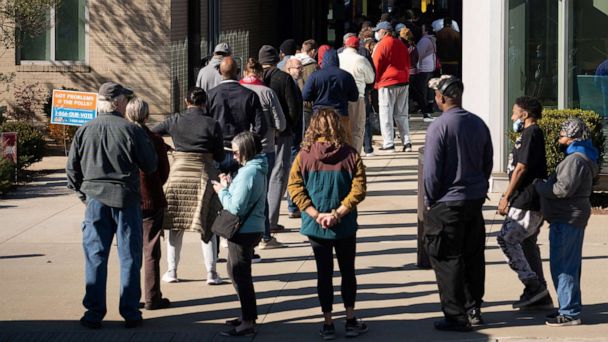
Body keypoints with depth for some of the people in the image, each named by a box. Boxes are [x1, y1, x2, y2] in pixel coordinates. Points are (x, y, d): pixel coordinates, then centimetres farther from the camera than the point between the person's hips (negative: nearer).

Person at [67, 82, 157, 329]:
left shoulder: (84, 131, 0)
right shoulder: (131, 130, -9)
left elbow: (72, 169, 5)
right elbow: (151, 166, -3)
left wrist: (82, 193, 18)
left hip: (95, 200, 2)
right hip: (126, 199, -2)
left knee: (95, 258, 7)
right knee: (129, 258, 7)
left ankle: (94, 313, 8)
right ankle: (130, 313, 10)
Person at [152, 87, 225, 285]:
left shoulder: (175, 121, 0)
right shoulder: (212, 125, -5)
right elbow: (219, 157, -1)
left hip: (178, 175, 1)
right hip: (204, 176, -1)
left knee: (175, 225, 11)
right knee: (207, 226, 6)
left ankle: (171, 271, 15)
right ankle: (212, 273, 6)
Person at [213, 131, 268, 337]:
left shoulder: (248, 173, -22)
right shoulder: (257, 169, 9)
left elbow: (236, 207, -23)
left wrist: (222, 191, -10)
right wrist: (229, 186, 3)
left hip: (244, 231, -10)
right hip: (252, 228, 10)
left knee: (240, 274, -3)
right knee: (236, 270, 22)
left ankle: (248, 323, 2)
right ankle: (248, 316, 32)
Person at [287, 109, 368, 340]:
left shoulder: (304, 156, -7)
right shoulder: (350, 155, -8)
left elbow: (294, 187, -12)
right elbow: (358, 189, -15)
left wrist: (317, 215, -13)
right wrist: (337, 213, -14)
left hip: (316, 226, 0)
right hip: (345, 226, 0)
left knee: (324, 273, 10)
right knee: (348, 271, 15)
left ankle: (328, 323, 14)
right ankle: (351, 320, 21)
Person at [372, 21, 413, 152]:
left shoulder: (381, 45, -8)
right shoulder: (400, 44, 13)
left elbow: (376, 65, -8)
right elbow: (407, 63, 18)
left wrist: (375, 81, 3)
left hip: (387, 83, -7)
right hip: (403, 82, 7)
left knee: (386, 115, -1)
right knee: (401, 114, 11)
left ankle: (388, 144, -4)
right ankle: (407, 142, 6)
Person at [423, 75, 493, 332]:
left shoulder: (439, 127, -16)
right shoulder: (478, 124, 4)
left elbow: (431, 170, -15)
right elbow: (488, 163, 12)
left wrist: (430, 200, -3)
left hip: (447, 203, -7)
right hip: (476, 200, 7)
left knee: (447, 260, 1)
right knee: (473, 256, 15)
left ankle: (456, 317, 3)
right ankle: (474, 310, 23)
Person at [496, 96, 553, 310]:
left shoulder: (531, 134, -13)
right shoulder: (530, 134, 19)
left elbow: (521, 169, -17)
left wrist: (506, 197, -14)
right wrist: (509, 196, 23)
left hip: (527, 203, -10)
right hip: (529, 202, 10)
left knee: (507, 238, -10)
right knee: (527, 244, 11)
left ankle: (533, 285, -10)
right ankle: (540, 297, 14)